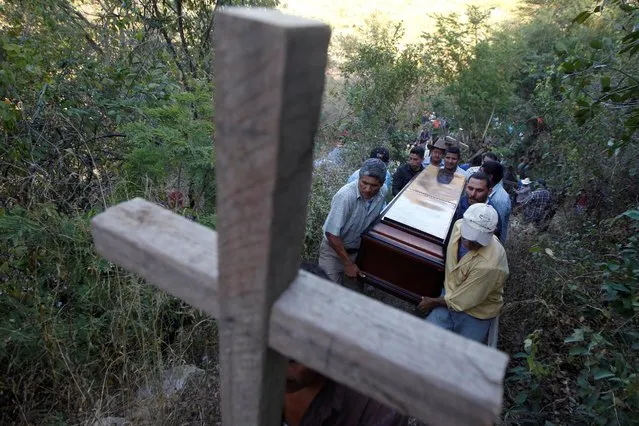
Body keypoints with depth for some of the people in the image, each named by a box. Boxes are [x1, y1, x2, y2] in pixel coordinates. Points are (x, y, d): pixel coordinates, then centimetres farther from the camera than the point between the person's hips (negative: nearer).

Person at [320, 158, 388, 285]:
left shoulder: (383, 192, -14)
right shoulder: (345, 196, -33)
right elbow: (331, 233, -28)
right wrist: (348, 264, -22)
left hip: (359, 249, 5)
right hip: (334, 250, -5)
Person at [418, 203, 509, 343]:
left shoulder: (488, 265, -36)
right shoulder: (459, 226, -16)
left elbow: (461, 301, -22)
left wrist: (433, 302, -7)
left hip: (476, 313, -4)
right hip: (450, 296, 5)